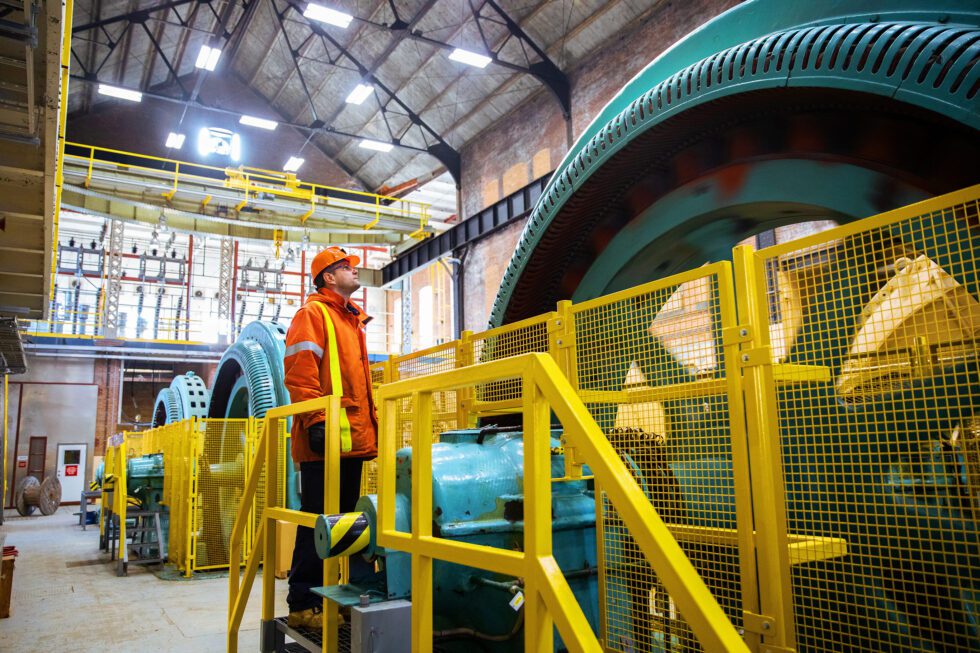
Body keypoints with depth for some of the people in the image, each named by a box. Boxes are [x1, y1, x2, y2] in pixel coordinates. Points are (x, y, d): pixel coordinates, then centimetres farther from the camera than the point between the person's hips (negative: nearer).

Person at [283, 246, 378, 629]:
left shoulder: (353, 320, 23)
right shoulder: (313, 314, -3)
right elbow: (300, 373, -14)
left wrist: (370, 423, 20)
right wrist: (315, 421, -23)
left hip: (354, 439, 9)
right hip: (327, 439, -9)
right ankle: (303, 605, 4)